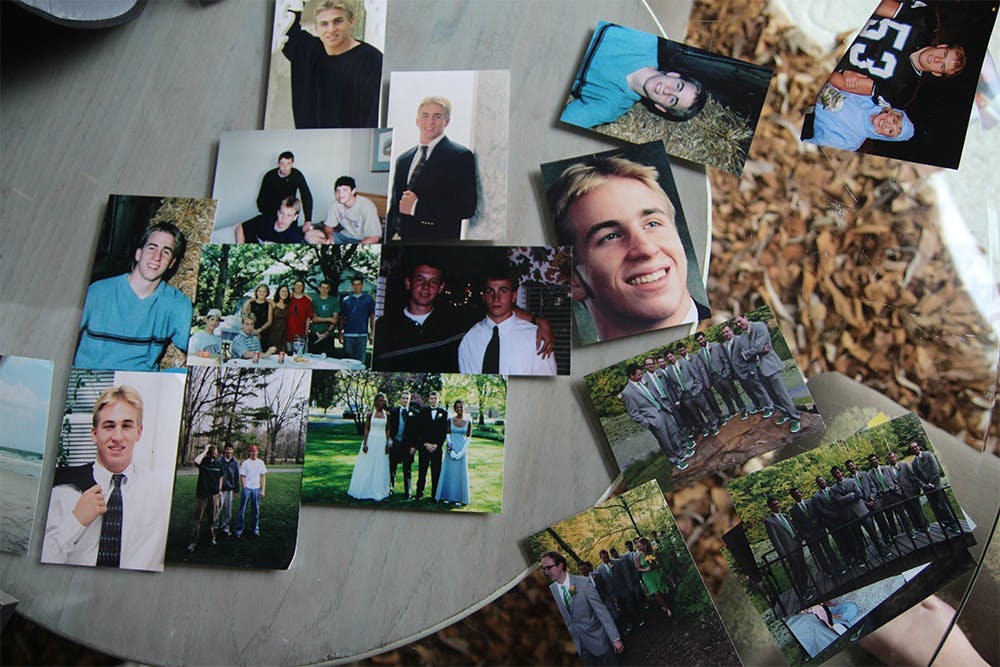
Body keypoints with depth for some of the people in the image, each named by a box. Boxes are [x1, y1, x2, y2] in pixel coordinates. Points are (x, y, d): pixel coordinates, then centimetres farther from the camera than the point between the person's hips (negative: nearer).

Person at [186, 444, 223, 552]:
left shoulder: (218, 463, 6)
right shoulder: (203, 461, -5)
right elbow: (196, 461, -30)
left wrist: (220, 489, 10)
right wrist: (204, 451, -20)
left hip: (214, 494, 3)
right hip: (202, 494, -3)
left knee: (212, 518, 12)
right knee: (198, 518, -3)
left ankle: (212, 538, 23)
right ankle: (194, 541, 2)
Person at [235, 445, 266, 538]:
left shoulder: (260, 463, 7)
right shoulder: (245, 463, -1)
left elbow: (263, 477, 9)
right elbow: (242, 477, -1)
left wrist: (263, 490, 4)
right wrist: (244, 488, -9)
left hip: (256, 489, 3)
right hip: (247, 488, -3)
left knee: (256, 510, 8)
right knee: (242, 510, 0)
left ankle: (255, 529, 17)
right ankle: (239, 530, 7)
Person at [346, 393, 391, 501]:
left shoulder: (387, 414, 4)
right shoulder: (370, 414, 1)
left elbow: (388, 430, 6)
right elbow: (366, 429, 1)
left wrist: (387, 444, -1)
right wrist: (364, 443, -6)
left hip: (382, 442, 1)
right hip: (371, 440, -1)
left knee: (380, 467, 4)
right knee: (367, 466, 3)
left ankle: (377, 491, 13)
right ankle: (364, 490, 14)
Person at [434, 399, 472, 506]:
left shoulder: (468, 422, 2)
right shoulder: (450, 420, 2)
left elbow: (468, 437, 1)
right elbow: (447, 434, 0)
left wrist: (462, 451, -10)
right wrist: (450, 447, -13)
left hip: (462, 450, 0)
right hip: (451, 449, 0)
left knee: (461, 473, 2)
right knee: (449, 471, 3)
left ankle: (459, 498, 8)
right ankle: (447, 497, 11)